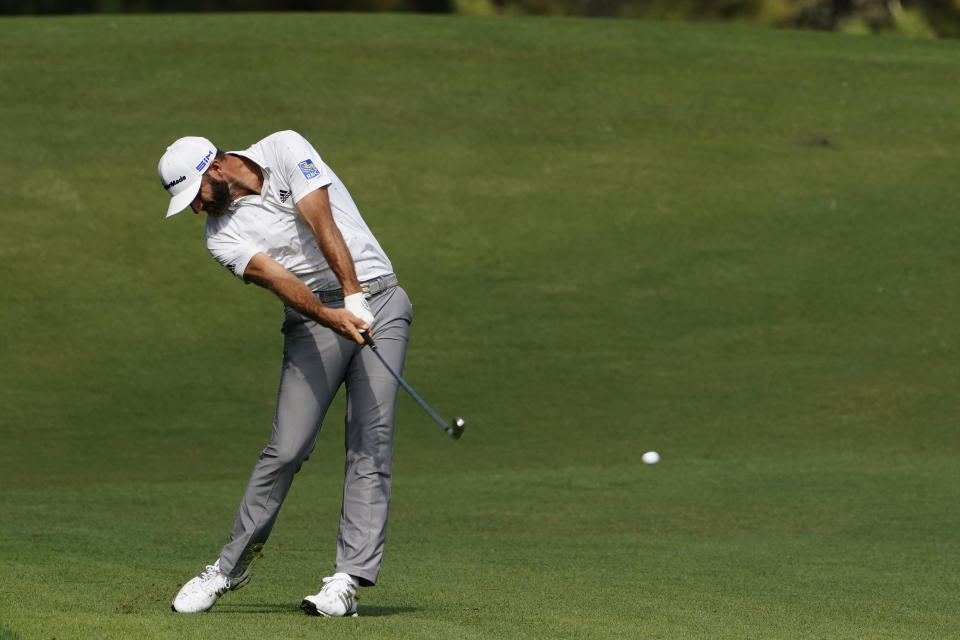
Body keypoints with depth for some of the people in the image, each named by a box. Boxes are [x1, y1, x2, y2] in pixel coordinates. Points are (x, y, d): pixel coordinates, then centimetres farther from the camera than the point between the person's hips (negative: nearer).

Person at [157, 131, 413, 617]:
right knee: (286, 449, -7)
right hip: (313, 318, 1)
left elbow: (322, 222, -13)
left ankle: (348, 580, -13)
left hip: (376, 301, -1)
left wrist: (354, 296, -24)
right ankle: (232, 567, 9)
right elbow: (278, 279, -17)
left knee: (371, 442, -10)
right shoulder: (223, 235, 0)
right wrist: (331, 317, -34)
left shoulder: (284, 149, -2)